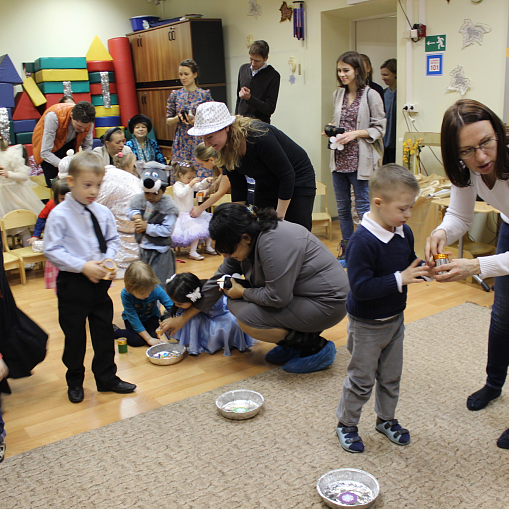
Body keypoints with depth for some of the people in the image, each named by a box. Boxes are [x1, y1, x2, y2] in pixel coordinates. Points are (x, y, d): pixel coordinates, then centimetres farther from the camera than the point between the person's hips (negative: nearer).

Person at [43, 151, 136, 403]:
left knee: (104, 331, 14)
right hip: (72, 283, -4)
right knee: (74, 335, 10)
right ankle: (75, 382, 31)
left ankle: (107, 378, 31)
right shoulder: (59, 215, -13)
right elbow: (51, 250, -15)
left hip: (100, 281, 4)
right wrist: (83, 266, -22)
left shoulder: (103, 212, -1)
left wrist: (108, 260, -10)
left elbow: (113, 240, 10)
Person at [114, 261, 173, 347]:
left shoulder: (156, 290, -30)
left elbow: (171, 306, -23)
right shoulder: (125, 294, -32)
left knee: (155, 336, -24)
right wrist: (148, 338, -31)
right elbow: (133, 317, -29)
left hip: (151, 317, 2)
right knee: (137, 341, -24)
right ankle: (114, 331, 2)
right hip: (134, 318, -1)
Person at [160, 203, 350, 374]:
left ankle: (317, 347, -7)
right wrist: (183, 318, 11)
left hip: (326, 303, -9)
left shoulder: (274, 242, -28)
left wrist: (242, 292, -10)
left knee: (247, 317, -21)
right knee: (235, 304, 1)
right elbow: (219, 279, 8)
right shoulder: (247, 240, 0)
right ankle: (292, 343, 9)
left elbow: (277, 297, -28)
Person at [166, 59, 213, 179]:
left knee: (202, 175, -7)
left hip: (200, 141, -2)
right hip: (181, 142, 2)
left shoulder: (205, 94, 1)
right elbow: (168, 121, 11)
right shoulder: (175, 95, 8)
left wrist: (196, 120, -15)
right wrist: (178, 118, -9)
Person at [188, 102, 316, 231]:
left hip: (298, 181, -6)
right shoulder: (226, 149, -12)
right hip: (266, 186, 6)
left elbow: (288, 175, -26)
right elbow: (237, 187, 0)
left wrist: (279, 217, -21)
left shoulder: (259, 137, -33)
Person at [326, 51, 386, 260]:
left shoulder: (371, 95, -6)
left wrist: (355, 134, -17)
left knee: (363, 207, -3)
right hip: (339, 158, 6)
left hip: (360, 160, -6)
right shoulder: (338, 94, 11)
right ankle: (346, 249, 23)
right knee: (342, 207, 12)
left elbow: (379, 129, -6)